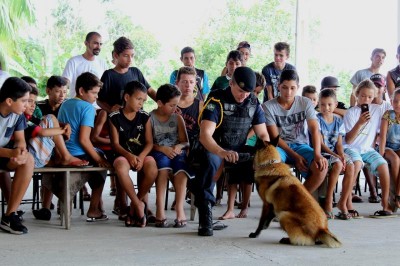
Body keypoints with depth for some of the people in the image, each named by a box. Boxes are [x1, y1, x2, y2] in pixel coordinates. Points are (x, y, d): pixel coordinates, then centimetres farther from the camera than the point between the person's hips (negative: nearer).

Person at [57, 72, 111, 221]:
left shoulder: (65, 104, 11)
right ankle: (94, 211, 16)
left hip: (63, 153, 8)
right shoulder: (88, 108, -13)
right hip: (78, 155, -8)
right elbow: (83, 139, -20)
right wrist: (99, 159, -12)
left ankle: (97, 202, 30)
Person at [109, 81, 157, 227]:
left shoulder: (144, 117, 9)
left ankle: (134, 205, -8)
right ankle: (139, 204, -23)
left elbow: (149, 142, 2)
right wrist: (129, 155, -22)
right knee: (120, 166, -40)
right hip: (123, 155, -2)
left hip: (142, 155, 2)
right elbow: (115, 143, -3)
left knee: (152, 169, -34)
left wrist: (141, 157, -19)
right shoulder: (115, 117, 3)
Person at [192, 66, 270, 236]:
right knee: (210, 162, -38)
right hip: (214, 148, -5)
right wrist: (222, 152, -50)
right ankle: (205, 216, -36)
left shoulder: (254, 103, 0)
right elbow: (205, 135, -29)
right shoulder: (216, 100, -17)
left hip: (238, 150, 5)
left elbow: (263, 134, 3)